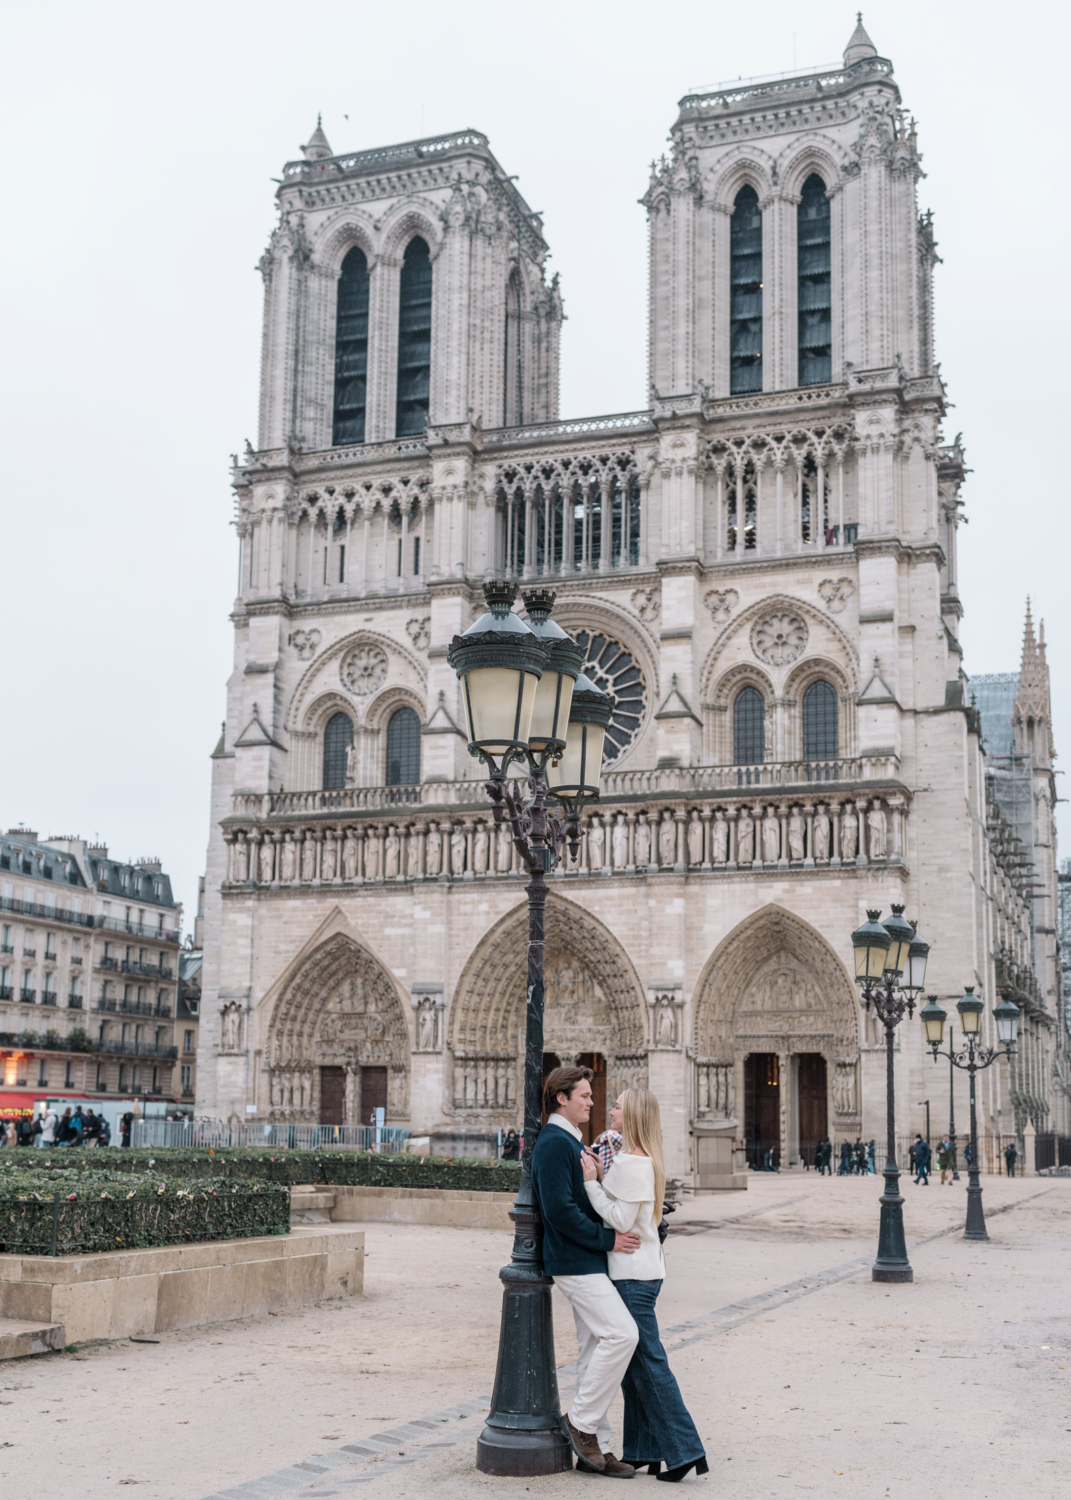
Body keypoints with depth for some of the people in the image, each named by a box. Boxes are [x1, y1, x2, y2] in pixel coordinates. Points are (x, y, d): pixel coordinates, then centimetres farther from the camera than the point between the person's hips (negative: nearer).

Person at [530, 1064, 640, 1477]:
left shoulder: (572, 1142, 19)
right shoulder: (554, 1142, -14)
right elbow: (560, 1210, -22)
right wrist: (607, 1238, -17)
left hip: (587, 1260, 10)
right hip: (575, 1261, -10)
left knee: (595, 1348, 10)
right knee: (622, 1333, -16)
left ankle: (595, 1448, 15)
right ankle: (581, 1420, -4)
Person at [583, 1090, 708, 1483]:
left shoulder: (631, 1163, -17)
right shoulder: (642, 1159, 14)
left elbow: (621, 1219, -20)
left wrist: (591, 1182, -16)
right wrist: (602, 1175, 7)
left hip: (633, 1274, -10)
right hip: (639, 1270, 10)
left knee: (648, 1363, -5)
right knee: (635, 1365, 13)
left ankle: (685, 1449, -1)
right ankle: (643, 1450, 18)